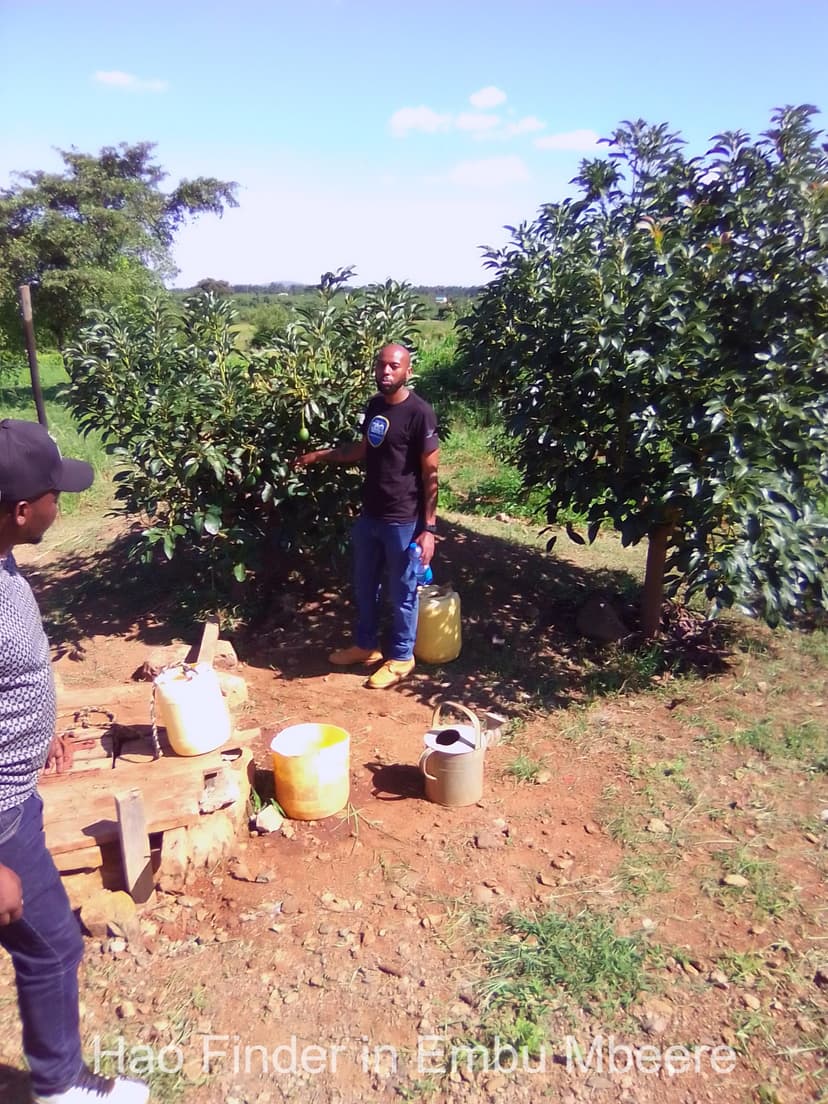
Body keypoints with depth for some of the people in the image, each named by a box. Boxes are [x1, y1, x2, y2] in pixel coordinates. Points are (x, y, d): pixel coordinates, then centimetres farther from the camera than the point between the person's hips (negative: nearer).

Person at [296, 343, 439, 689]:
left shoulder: (419, 413, -16)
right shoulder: (375, 405, 6)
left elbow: (430, 474, -15)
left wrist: (428, 527, -17)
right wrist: (320, 455, 21)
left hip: (403, 521, -7)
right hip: (369, 516, 8)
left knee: (401, 593, 8)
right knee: (364, 586, 20)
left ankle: (401, 658, 25)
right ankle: (365, 645, 39)